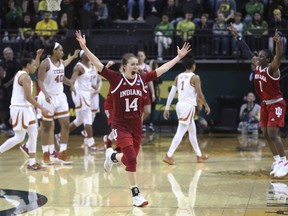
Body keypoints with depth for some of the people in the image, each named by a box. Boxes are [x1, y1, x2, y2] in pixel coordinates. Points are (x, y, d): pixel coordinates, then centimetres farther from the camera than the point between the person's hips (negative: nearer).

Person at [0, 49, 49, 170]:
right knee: (19, 137, -7)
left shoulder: (20, 74, 14)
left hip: (24, 108, 10)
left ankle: (32, 163, 7)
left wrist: (38, 56, 27)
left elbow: (35, 67, 35)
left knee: (33, 134, 7)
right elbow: (28, 97, -21)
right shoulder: (25, 77, -16)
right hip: (20, 109, -10)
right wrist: (41, 108, -17)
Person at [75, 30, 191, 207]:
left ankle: (113, 156, 49)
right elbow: (98, 64, -18)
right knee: (131, 158, -17)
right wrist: (84, 47, -27)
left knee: (130, 158, 14)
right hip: (120, 125, -5)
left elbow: (162, 69, 7)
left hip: (137, 125, 5)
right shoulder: (116, 79, -12)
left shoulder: (142, 79, -1)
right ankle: (136, 194, -8)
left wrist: (179, 57, 10)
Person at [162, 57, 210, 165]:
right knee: (180, 132, -10)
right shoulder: (195, 77, -7)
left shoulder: (178, 77, 11)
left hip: (180, 105, 8)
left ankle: (199, 155, 30)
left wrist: (167, 108, 10)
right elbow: (199, 94, -10)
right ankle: (168, 156, -18)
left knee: (192, 131, 20)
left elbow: (171, 93, 7)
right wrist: (206, 105, 5)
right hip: (188, 106, -8)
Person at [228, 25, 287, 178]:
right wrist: (237, 36, 13)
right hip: (265, 104, 9)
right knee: (266, 134, 9)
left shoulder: (272, 68, -20)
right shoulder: (258, 65, 1)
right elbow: (248, 52, 12)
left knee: (273, 133, -16)